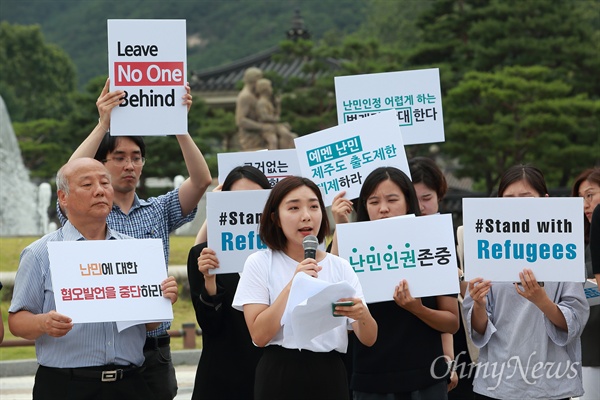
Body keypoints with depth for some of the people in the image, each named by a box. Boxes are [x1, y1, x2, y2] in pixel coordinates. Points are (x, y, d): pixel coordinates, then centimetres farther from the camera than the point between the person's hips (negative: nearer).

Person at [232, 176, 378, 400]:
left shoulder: (341, 268, 5)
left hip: (330, 376, 3)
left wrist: (362, 315, -22)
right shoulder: (260, 264, -2)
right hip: (280, 378, -3)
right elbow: (259, 335, -12)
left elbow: (368, 339, -1)